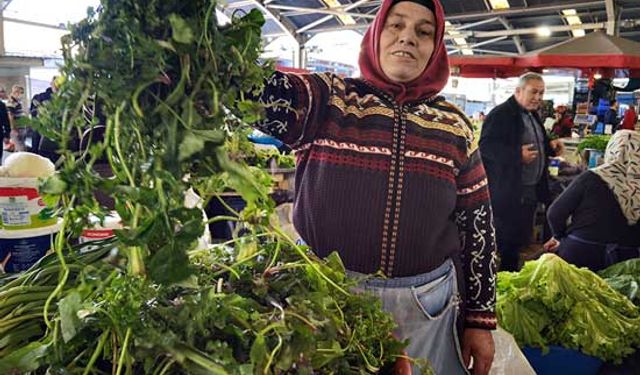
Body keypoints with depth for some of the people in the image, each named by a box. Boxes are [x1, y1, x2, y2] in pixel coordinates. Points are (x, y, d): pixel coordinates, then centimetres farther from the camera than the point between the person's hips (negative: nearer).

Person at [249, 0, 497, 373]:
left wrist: (481, 319, 6)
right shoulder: (327, 98, -2)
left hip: (427, 308, 2)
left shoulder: (454, 127, 3)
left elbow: (478, 226, 5)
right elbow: (267, 94, -23)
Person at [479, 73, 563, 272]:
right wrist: (518, 155, -31)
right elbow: (485, 147, -23)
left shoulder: (532, 115, 16)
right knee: (505, 243, 0)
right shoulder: (500, 114, -14)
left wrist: (550, 146, 10)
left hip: (531, 191, 10)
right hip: (508, 193, -10)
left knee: (522, 240, 17)